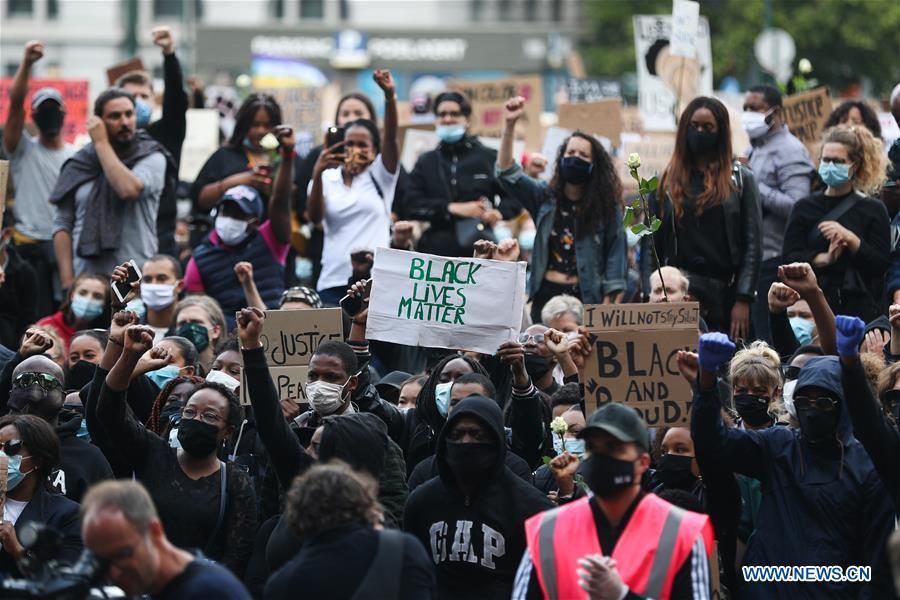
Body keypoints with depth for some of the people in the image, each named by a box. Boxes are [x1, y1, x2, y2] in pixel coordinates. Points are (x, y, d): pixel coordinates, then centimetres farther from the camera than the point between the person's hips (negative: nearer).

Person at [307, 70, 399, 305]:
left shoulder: (380, 176, 8)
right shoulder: (327, 180, 10)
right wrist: (317, 174, -20)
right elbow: (314, 217, -5)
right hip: (334, 280, 1)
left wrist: (390, 95, -24)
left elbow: (390, 137, -8)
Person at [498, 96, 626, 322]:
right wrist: (510, 125, -12)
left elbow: (615, 254, -1)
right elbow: (506, 173, -1)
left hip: (586, 298, -3)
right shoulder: (545, 197, 9)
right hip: (546, 294, 3)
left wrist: (609, 307, -9)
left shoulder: (607, 207, 2)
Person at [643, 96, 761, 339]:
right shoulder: (666, 182, 11)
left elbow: (752, 245, 3)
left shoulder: (740, 180, 8)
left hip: (726, 291, 0)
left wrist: (743, 300, -7)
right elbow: (650, 245, 8)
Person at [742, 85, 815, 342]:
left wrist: (754, 187, -18)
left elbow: (796, 205, -21)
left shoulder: (789, 151, -9)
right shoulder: (754, 149, 19)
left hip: (774, 261, -9)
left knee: (768, 340, -9)